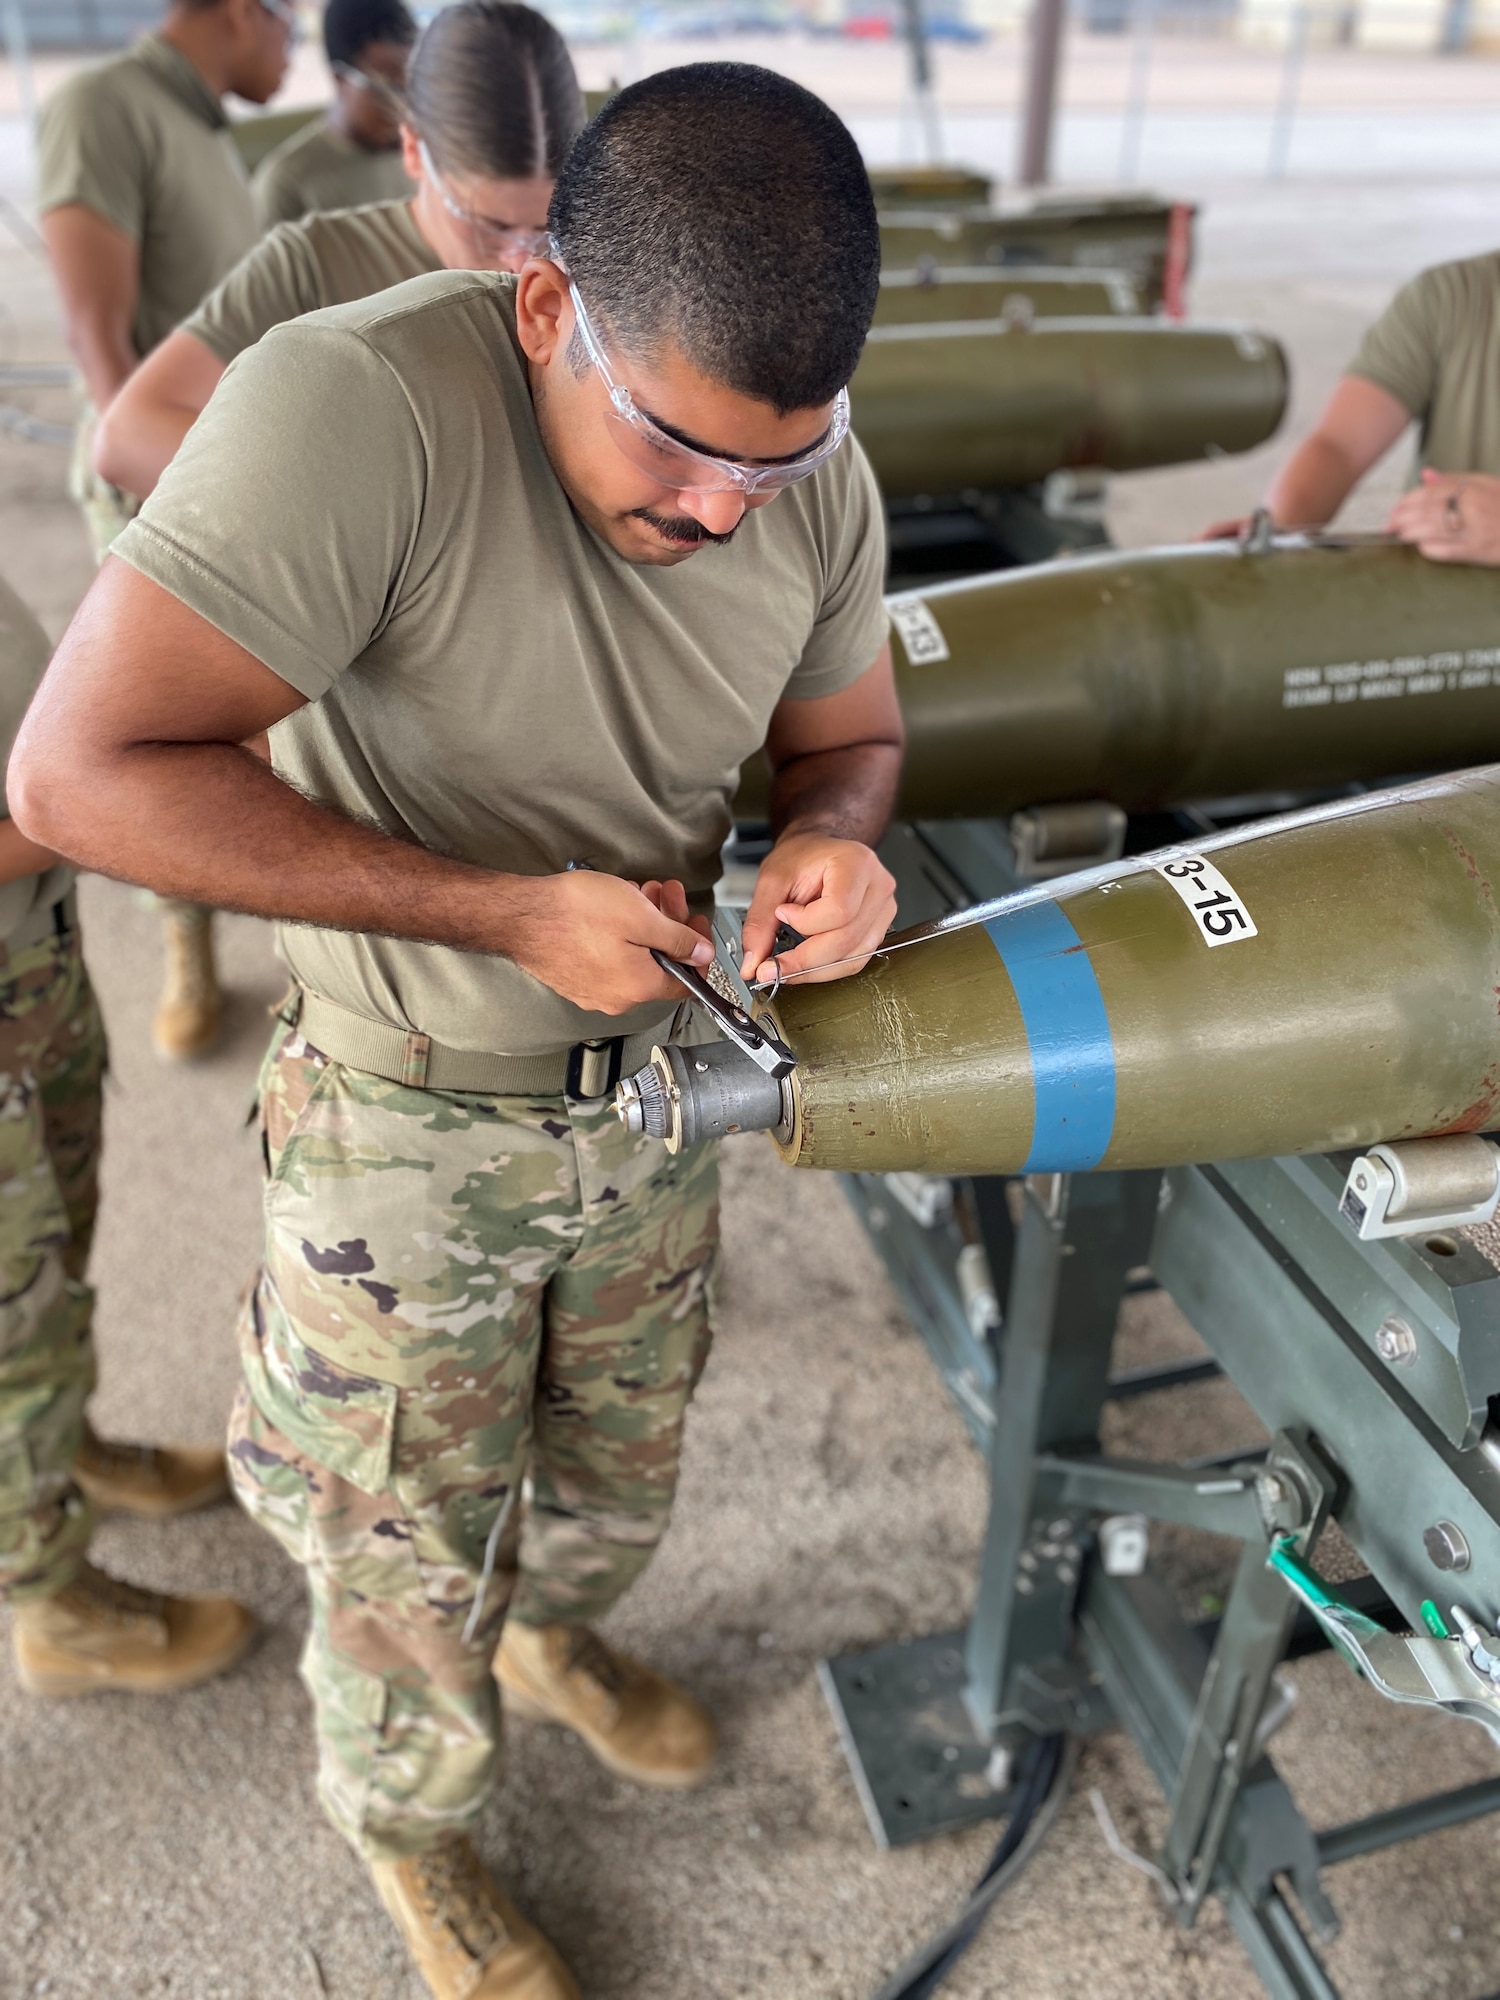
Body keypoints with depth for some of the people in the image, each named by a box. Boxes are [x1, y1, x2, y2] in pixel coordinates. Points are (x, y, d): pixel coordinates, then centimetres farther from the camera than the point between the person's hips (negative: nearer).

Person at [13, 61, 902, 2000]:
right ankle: (409, 1823, 52)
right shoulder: (355, 405, -31)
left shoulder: (813, 476, -12)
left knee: (619, 1459, 29)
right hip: (412, 1122, -5)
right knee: (410, 1549, 18)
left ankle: (552, 1634, 65)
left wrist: (833, 837, -21)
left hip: (657, 1083, 5)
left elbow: (849, 732, 4)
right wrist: (508, 912, -31)